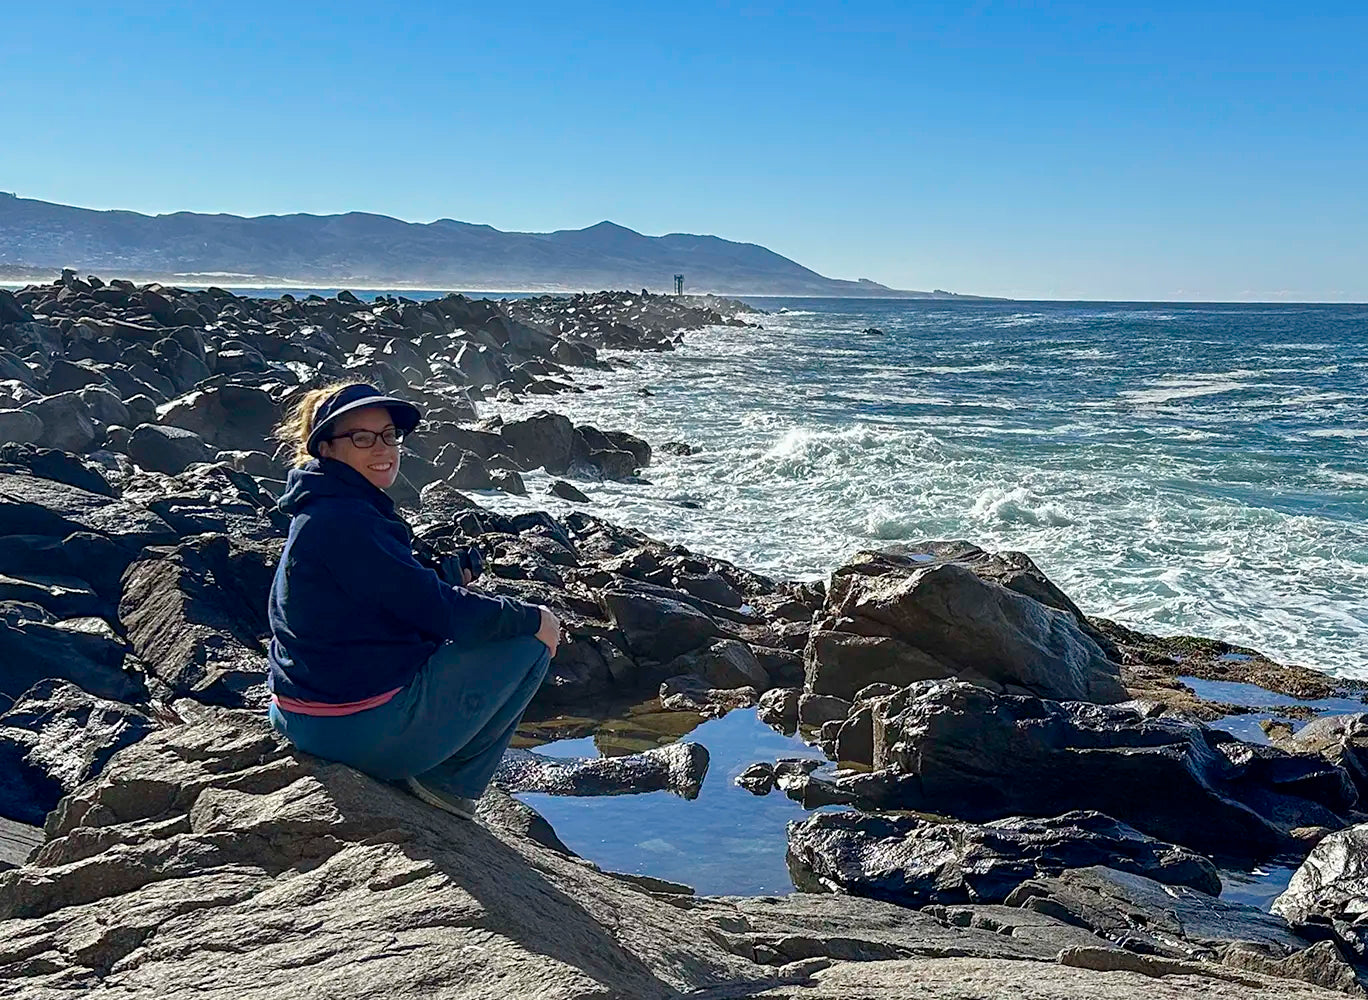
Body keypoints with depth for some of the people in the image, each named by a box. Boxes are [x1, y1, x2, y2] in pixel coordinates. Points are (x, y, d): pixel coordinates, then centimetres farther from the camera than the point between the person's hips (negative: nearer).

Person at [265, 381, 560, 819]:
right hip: (362, 730, -11)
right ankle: (450, 782, 3)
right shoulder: (343, 521, -20)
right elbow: (435, 608, -21)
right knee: (530, 644, -4)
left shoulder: (320, 513, 13)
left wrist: (450, 583, 3)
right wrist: (533, 619, -10)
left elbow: (406, 596, 18)